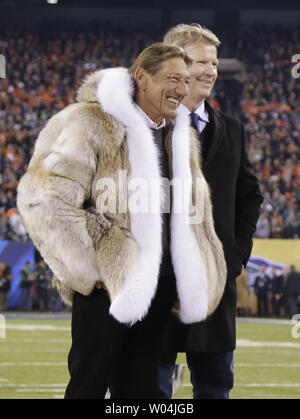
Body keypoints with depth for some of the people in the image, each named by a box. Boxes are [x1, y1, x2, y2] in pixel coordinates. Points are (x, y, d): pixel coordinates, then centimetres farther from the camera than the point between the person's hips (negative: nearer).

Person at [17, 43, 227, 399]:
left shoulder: (181, 137, 14)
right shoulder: (94, 125, -10)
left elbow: (192, 210, 26)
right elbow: (45, 200, -16)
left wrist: (196, 281, 17)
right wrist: (91, 268, -14)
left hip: (160, 288, 7)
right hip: (109, 285, -7)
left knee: (139, 386, 11)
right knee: (89, 384, -1)